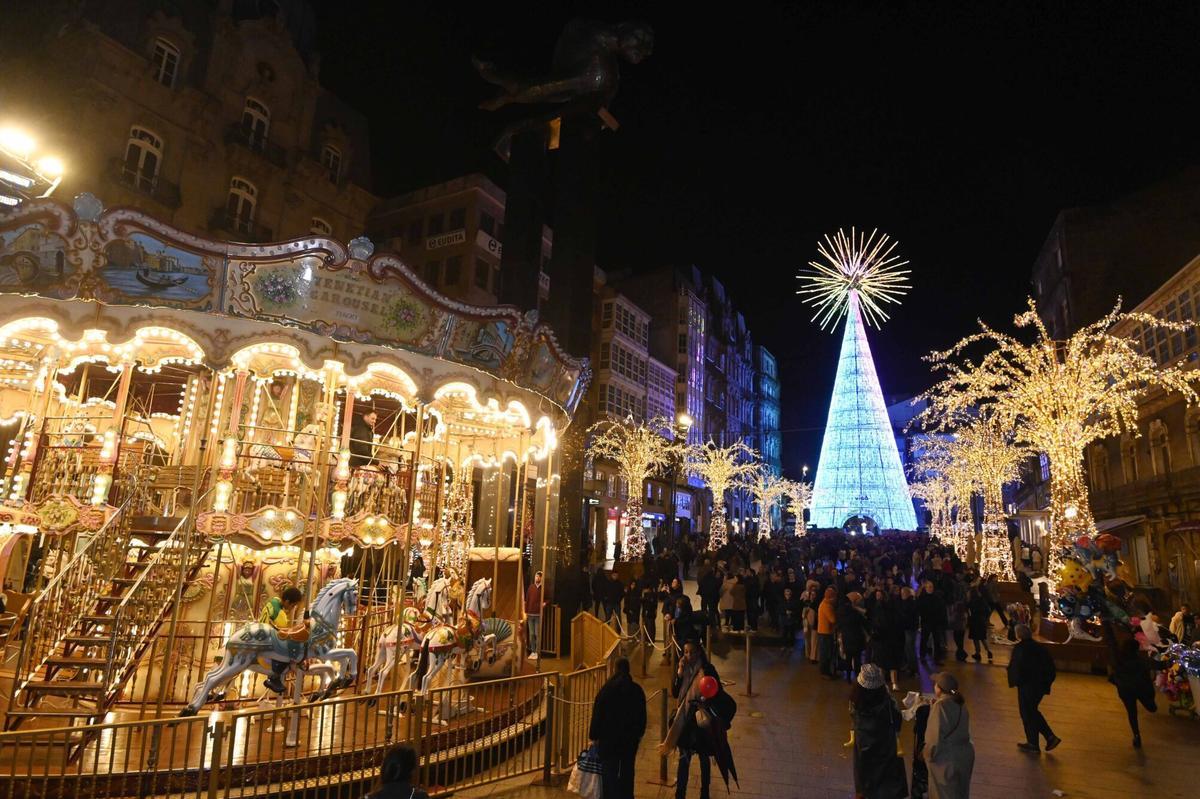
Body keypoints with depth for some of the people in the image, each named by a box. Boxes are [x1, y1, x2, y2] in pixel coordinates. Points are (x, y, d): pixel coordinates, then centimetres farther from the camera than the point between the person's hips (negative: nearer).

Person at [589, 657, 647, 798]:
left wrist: (594, 736, 2)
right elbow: (642, 715, 8)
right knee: (627, 770, 15)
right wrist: (639, 734, 20)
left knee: (609, 772, 5)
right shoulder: (637, 690, -2)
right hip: (631, 737, 3)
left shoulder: (607, 689, -10)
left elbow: (597, 714, -7)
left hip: (609, 737, -3)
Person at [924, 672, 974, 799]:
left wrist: (927, 754, -7)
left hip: (945, 758, -7)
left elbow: (936, 734, -20)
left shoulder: (941, 705, -21)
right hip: (964, 754, 8)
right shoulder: (960, 703, 2)